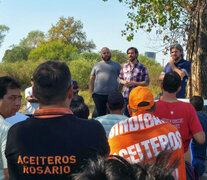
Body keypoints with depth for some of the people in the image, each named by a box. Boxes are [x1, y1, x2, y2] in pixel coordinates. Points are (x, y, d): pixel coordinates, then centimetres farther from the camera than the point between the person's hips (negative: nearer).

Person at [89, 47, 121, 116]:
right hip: (98, 94, 1)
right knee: (100, 115, 5)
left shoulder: (116, 65, 10)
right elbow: (91, 80, 13)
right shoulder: (97, 65, 14)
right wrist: (91, 92, 3)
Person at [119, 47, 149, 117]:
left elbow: (146, 82, -4)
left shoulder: (142, 67, 0)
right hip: (125, 96, 4)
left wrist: (134, 83, -15)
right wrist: (124, 82, -7)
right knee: (126, 115, 8)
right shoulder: (124, 66, 13)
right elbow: (120, 79, 16)